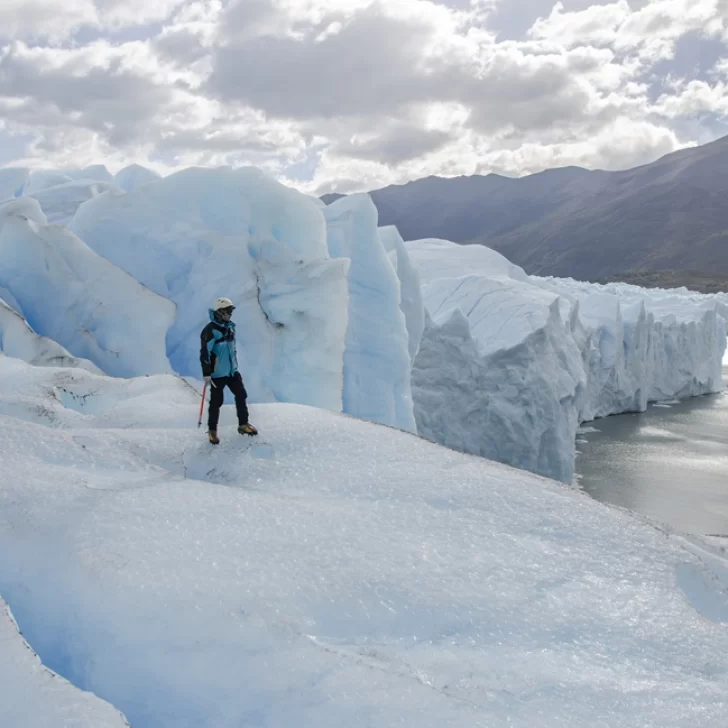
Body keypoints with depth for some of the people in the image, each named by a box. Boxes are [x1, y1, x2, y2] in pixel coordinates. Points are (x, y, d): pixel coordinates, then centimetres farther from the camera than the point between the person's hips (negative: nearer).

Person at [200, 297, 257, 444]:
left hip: (232, 371, 7)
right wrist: (206, 373, -21)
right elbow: (204, 353, -20)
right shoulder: (210, 331, -19)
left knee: (241, 396, 11)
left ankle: (243, 424, 27)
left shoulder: (230, 327, 7)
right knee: (216, 402, 2)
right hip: (217, 373, -7)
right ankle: (212, 430, 19)